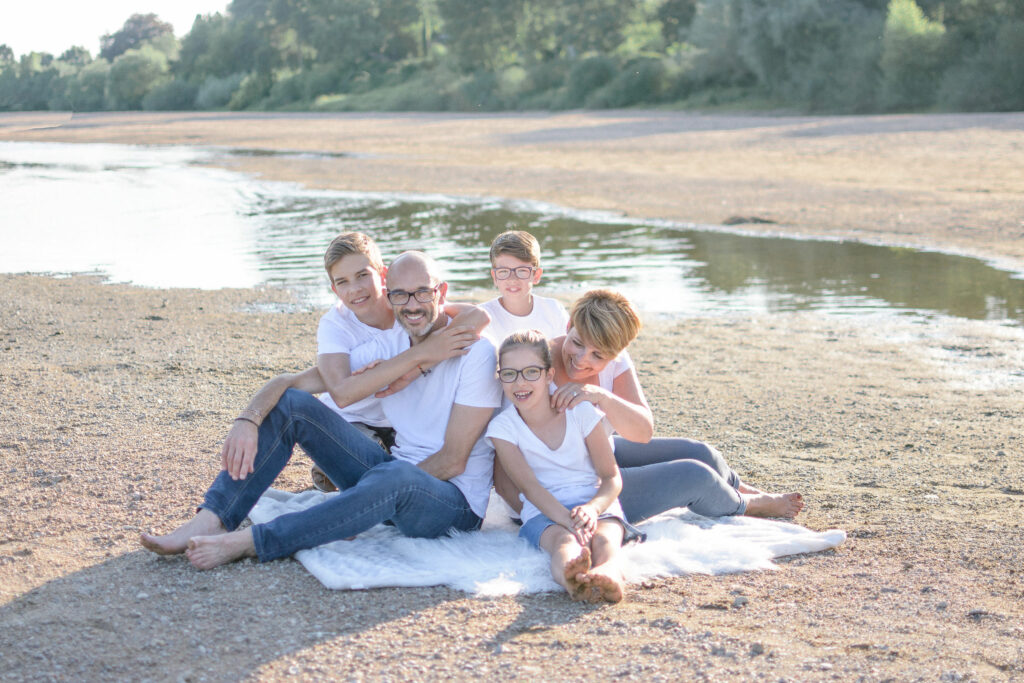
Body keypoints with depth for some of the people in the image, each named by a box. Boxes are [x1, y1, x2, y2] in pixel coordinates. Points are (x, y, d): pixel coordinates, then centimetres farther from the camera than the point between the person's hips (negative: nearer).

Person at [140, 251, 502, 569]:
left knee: (396, 478, -43)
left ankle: (247, 543, -38)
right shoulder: (390, 341, 2)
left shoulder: (474, 352, -15)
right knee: (290, 404, -8)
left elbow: (453, 461, -17)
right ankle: (211, 521, -20)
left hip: (455, 503, -6)